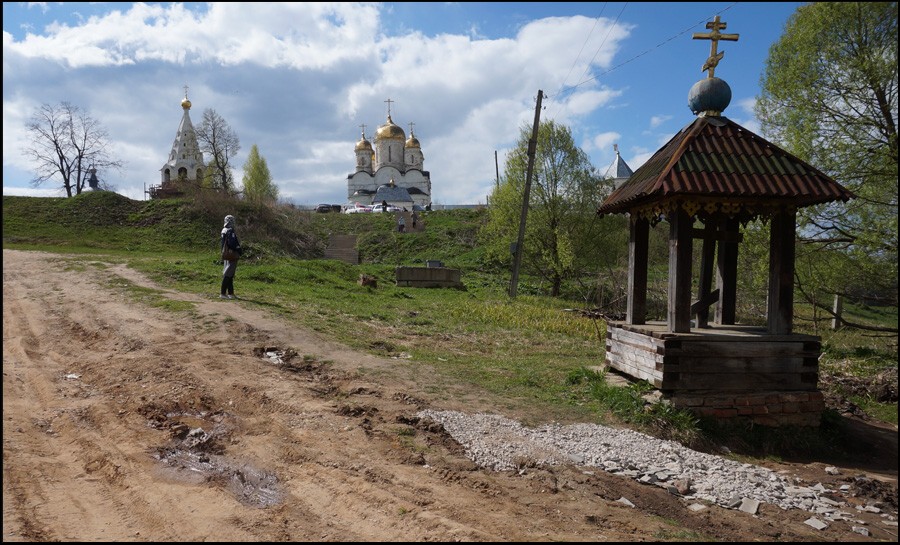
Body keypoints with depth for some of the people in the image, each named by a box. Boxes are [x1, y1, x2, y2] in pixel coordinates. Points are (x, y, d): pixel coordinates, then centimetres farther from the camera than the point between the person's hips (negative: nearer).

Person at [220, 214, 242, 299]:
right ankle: (223, 293, -6)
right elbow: (233, 243, -22)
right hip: (232, 256, -10)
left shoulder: (224, 231, 13)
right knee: (228, 275, -7)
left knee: (230, 275, 13)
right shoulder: (231, 231, -17)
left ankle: (230, 293, 18)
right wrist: (240, 251, -8)